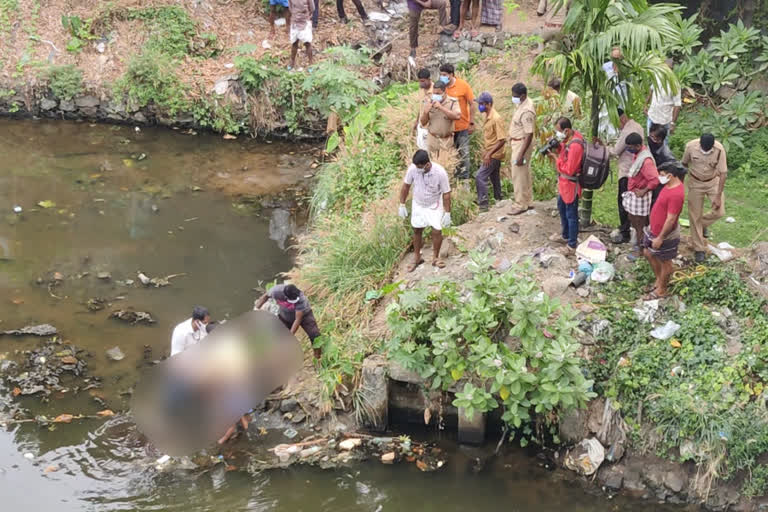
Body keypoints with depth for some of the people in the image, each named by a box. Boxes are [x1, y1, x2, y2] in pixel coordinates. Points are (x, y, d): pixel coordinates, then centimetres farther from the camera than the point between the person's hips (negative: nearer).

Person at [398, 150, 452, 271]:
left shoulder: (440, 172, -31)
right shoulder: (413, 169, -24)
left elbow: (446, 193, -20)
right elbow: (406, 186, -7)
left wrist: (447, 213, -16)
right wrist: (402, 204, -1)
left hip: (435, 206, -2)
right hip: (418, 204, 2)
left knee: (437, 231, -4)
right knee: (417, 230, 12)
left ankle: (435, 257, 19)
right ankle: (417, 257, 31)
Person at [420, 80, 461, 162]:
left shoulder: (453, 102, -7)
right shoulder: (428, 102, 0)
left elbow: (457, 116, -27)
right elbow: (423, 123, 4)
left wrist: (441, 107, -29)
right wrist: (426, 112, -17)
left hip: (446, 140, -2)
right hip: (432, 139, 3)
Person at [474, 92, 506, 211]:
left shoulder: (496, 119, -20)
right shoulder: (488, 117, 9)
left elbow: (502, 140, -23)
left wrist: (489, 154, -26)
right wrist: (485, 152, 17)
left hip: (494, 155, -10)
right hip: (489, 154, 10)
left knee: (480, 177, -14)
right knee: (494, 178, 17)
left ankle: (483, 204, -12)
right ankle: (498, 201, 27)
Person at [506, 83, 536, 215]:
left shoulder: (527, 111, -28)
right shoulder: (522, 103, 2)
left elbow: (529, 135, -27)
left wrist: (521, 154, -27)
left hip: (522, 144, -10)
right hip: (516, 143, 10)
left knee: (519, 175, 0)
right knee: (524, 174, 18)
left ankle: (520, 205, 11)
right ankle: (528, 202, 28)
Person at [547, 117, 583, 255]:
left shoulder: (575, 146, -31)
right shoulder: (568, 138, -3)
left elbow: (568, 169, -28)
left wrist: (555, 158, -22)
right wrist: (556, 147, -6)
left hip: (571, 184, -10)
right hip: (564, 182, 10)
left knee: (571, 215, 2)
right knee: (562, 208, 27)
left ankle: (572, 246, 13)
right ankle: (565, 235, 47)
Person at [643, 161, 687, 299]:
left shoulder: (676, 194, -32)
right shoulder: (670, 185, -1)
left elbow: (671, 220, -29)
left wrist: (660, 238, -22)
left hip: (665, 235, -10)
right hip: (655, 230, 10)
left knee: (665, 262, 9)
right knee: (648, 253, 23)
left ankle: (661, 290, 26)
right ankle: (659, 280, 42)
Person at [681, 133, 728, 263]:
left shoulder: (719, 149, -26)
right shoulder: (691, 146, -24)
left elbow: (723, 173, -21)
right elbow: (684, 164, -5)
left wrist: (718, 196, -21)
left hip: (713, 181, 0)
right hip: (695, 182, 0)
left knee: (719, 212, -11)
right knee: (695, 215, 2)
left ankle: (702, 223, 23)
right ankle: (699, 249, 15)